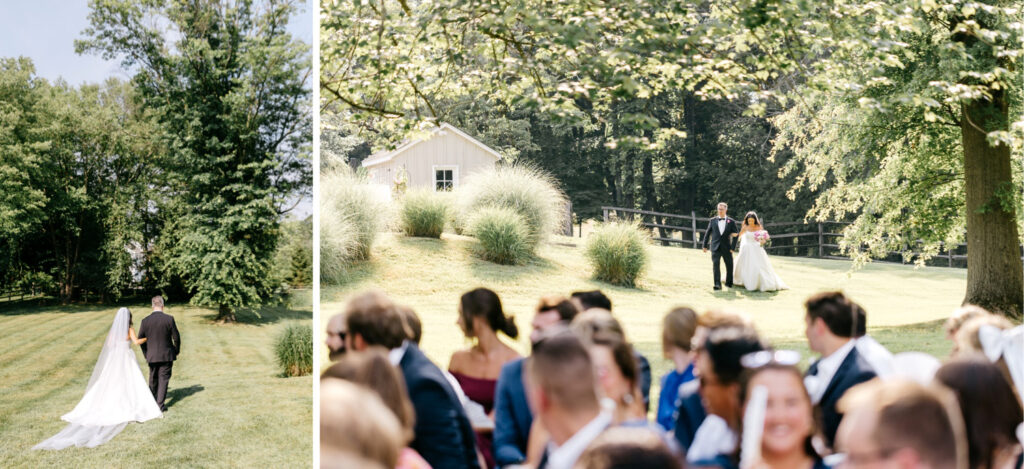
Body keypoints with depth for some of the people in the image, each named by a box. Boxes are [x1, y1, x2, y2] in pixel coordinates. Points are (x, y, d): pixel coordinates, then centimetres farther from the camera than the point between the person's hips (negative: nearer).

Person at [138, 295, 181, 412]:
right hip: (167, 355, -2)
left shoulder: (145, 321, -7)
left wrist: (146, 354, 15)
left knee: (153, 378, 19)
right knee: (163, 379, 4)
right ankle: (160, 404, -1)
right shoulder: (169, 319, -13)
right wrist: (177, 350, 10)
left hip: (152, 355, 2)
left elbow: (140, 339, 1)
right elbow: (176, 337, -7)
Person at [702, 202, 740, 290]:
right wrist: (705, 245, 9)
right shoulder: (712, 220, 6)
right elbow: (707, 233, 12)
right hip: (715, 247, 0)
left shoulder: (731, 221, 3)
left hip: (726, 248, 0)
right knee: (716, 264, -15)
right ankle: (717, 284, -20)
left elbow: (736, 234, 4)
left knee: (729, 266, 9)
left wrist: (732, 247, -3)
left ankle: (729, 283, 30)